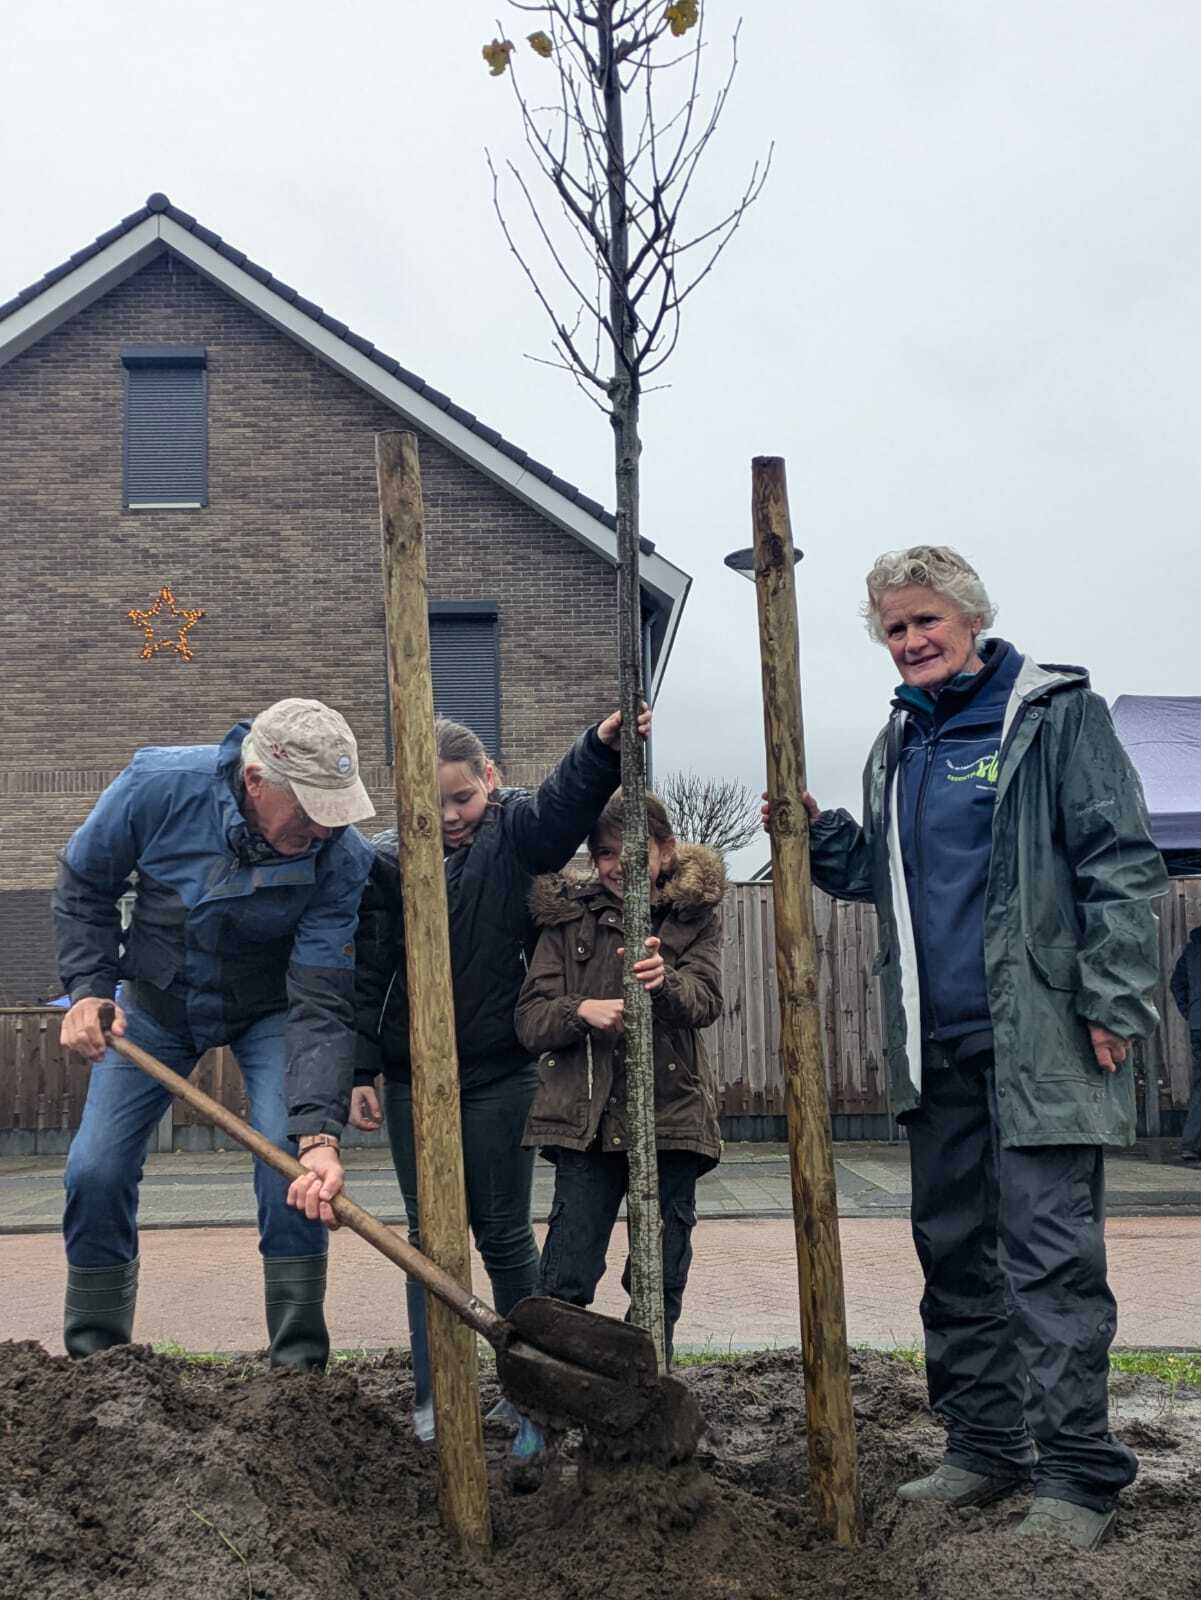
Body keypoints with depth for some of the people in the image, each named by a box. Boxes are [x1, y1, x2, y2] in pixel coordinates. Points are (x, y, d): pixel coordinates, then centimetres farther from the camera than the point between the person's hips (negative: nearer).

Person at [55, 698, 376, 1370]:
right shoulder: (157, 786, -29)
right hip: (157, 999, 2)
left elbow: (322, 1005, -30)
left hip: (269, 1007, -1)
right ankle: (93, 1362, 21)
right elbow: (84, 885, -9)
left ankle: (300, 1366, -1)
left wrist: (319, 1127, -41)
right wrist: (88, 988, -20)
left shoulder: (344, 861, -31)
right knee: (97, 1172, 0)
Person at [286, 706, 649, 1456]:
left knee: (504, 1233, 7)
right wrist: (360, 1074, -2)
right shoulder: (389, 863, -1)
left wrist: (605, 745, -44)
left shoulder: (519, 832, -3)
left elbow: (567, 801, -25)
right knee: (431, 1234, 9)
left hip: (501, 1073, -1)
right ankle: (433, 1399, 19)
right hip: (414, 1077, 2)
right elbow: (368, 976, 1)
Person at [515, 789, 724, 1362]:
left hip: (671, 1115, 0)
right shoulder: (569, 918, 6)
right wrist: (581, 1010, -20)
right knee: (565, 1282, -3)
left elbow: (706, 1001, -11)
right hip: (587, 1118, 0)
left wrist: (664, 982, -33)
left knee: (660, 1282, 8)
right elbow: (530, 1020, 2)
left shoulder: (696, 917, 6)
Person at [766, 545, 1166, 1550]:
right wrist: (820, 834, 5)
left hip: (1039, 1041, -7)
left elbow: (1121, 861, -9)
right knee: (953, 1250, 13)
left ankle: (1079, 1476, 6)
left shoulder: (1056, 714, -4)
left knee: (1051, 1254, -4)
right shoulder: (898, 745, 16)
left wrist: (1115, 1002, -15)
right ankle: (983, 1449, 26)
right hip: (937, 1049, 7)